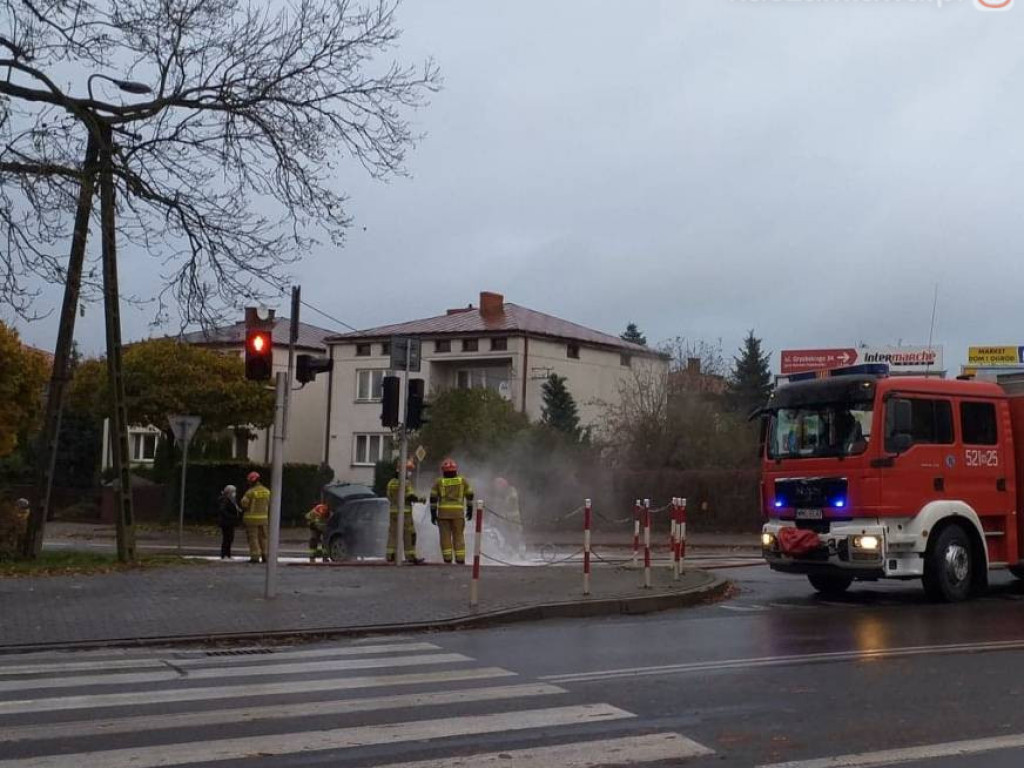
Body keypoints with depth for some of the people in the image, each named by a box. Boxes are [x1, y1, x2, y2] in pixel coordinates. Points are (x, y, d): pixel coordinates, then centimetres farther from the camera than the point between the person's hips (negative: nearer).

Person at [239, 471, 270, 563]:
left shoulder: (250, 492, -14)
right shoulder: (267, 491, 2)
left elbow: (244, 504, -9)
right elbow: (270, 504, 7)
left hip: (252, 518, -5)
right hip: (263, 518, 5)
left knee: (253, 537, 2)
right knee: (263, 537, 13)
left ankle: (255, 556, -2)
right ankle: (265, 556, 12)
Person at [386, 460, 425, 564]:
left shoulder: (391, 482, 8)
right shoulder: (406, 483, -12)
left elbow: (389, 497, 15)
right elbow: (411, 496, -18)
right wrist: (419, 499, -1)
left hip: (394, 511, 6)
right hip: (405, 512, -6)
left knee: (393, 533, 7)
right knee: (409, 535, -1)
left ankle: (390, 556, 4)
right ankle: (411, 557, -1)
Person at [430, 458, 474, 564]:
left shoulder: (438, 482, 2)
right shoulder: (463, 480, 5)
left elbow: (433, 498, -1)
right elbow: (469, 495, 7)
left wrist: (433, 513, 3)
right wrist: (470, 510, 15)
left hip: (443, 512, 0)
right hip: (458, 512, 1)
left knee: (445, 536, 3)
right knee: (458, 536, 5)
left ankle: (447, 558, -1)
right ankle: (460, 558, 1)